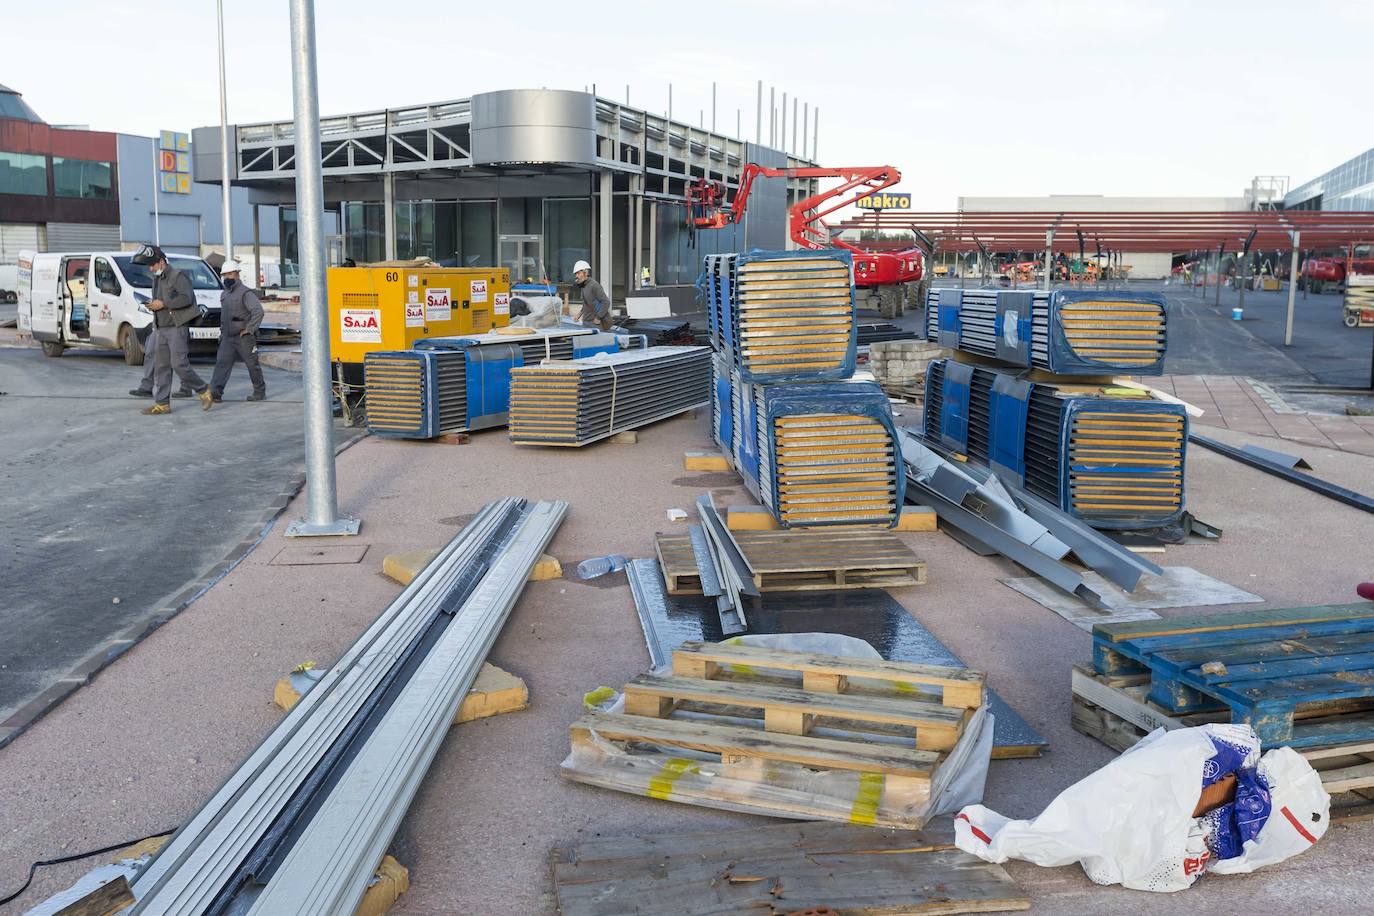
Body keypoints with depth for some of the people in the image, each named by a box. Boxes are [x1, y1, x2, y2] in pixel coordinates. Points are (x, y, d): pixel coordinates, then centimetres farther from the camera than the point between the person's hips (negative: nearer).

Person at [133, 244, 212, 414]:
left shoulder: (178, 276, -8)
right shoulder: (157, 279, 19)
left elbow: (186, 298, -19)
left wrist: (163, 304, -19)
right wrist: (153, 306, 6)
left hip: (177, 328, -9)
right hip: (162, 329, 9)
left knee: (179, 364, -15)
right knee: (161, 366, 4)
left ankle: (203, 390, 3)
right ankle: (162, 404, 6)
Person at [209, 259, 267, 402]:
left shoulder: (245, 293, -10)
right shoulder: (224, 294, 16)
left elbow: (258, 311, -20)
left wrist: (249, 329, -19)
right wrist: (222, 330, 18)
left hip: (244, 337, -7)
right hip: (228, 337, 7)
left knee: (252, 365, 3)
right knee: (221, 363, -5)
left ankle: (260, 392, 14)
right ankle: (215, 392, -12)